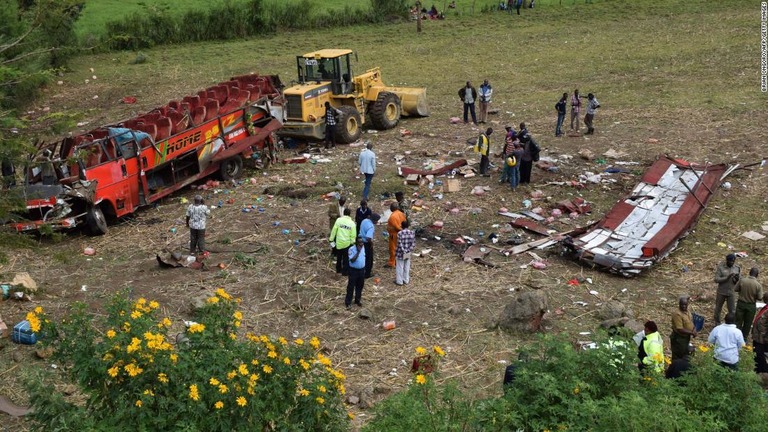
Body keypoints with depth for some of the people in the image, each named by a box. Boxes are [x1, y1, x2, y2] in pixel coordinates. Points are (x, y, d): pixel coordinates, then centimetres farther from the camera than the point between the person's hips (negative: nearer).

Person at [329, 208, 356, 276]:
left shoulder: (339, 220, -8)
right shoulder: (352, 223, -8)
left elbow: (334, 230, -6)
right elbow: (353, 235, -7)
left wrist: (331, 239, 3)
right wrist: (352, 242, 5)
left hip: (339, 242, 2)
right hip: (347, 243, -2)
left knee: (339, 256, 20)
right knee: (346, 258, 11)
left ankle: (338, 269, 32)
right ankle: (345, 271, 13)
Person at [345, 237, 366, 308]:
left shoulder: (363, 247, -1)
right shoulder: (351, 249, -21)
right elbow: (352, 260, -29)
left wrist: (364, 268, 15)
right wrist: (358, 252, -32)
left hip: (361, 270, 6)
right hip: (353, 270, -6)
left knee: (360, 286, 16)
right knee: (351, 286, 2)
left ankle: (357, 300, 31)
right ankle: (348, 302, 13)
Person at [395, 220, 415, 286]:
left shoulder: (400, 233, -18)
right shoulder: (412, 233, -4)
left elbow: (400, 244, -19)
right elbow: (413, 244, -3)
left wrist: (403, 251, -11)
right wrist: (409, 251, -2)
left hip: (401, 253, -4)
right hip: (408, 254, 4)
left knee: (400, 267, 8)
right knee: (407, 267, 17)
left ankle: (399, 281, 16)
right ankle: (406, 280, 27)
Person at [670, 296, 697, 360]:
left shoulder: (687, 311, 2)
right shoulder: (677, 314, -26)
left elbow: (691, 322, 16)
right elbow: (680, 329, -28)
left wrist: (694, 330, -4)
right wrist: (691, 332, -21)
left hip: (686, 337, 9)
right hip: (678, 338, -9)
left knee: (685, 356, 24)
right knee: (677, 357, 3)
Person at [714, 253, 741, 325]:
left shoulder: (737, 268, -5)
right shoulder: (720, 267, -13)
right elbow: (716, 279, -17)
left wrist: (737, 279, -25)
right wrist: (727, 277, -29)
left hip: (731, 293, 1)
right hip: (721, 292, -1)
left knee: (732, 311, 3)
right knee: (718, 309, 15)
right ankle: (717, 324, 35)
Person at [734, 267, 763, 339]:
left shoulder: (742, 280, -14)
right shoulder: (758, 285, -17)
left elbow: (735, 289, -3)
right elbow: (760, 297, -12)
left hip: (741, 304, 1)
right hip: (751, 306, -1)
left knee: (738, 321, 13)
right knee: (747, 323, 15)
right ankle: (744, 338, 25)